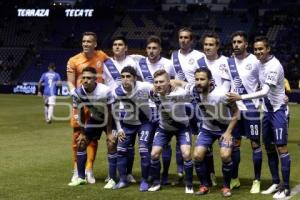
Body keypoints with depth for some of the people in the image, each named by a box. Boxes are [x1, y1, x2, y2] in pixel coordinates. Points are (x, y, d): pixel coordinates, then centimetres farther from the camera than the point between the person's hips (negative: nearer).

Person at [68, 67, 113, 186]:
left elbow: (109, 113, -24)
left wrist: (109, 133, -22)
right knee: (81, 143, 2)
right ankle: (81, 177, 12)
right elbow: (80, 113, -5)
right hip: (94, 118, 5)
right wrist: (82, 132, -2)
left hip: (109, 119, -5)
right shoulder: (78, 92, -19)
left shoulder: (105, 91, -33)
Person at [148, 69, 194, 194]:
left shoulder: (179, 93, -34)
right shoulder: (153, 94, -20)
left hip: (181, 127, -3)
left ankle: (189, 184, 2)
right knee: (154, 154, -4)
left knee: (186, 154, -17)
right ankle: (156, 182, 18)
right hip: (164, 127, 3)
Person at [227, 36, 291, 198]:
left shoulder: (274, 66, -21)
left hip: (278, 110, -9)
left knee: (281, 148, -7)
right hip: (267, 110, 9)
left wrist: (241, 97, -33)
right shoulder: (261, 63, 7)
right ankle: (275, 183, 20)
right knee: (269, 148, 11)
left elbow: (265, 92, -29)